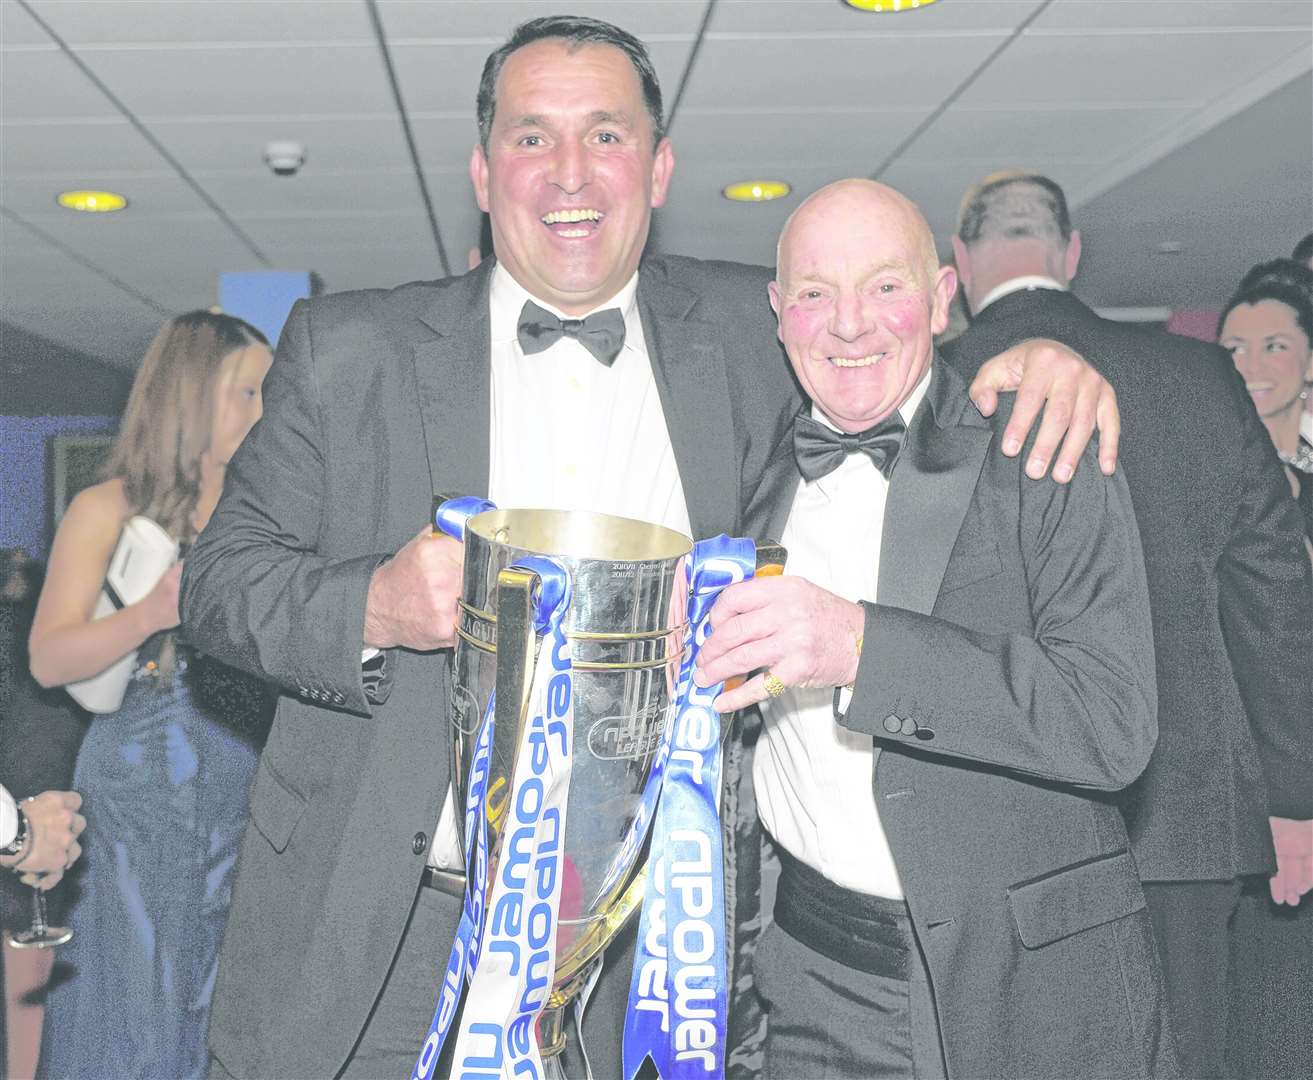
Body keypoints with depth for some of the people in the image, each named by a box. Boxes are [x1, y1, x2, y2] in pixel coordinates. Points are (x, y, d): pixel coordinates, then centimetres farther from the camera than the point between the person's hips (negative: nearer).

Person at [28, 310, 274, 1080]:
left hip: (243, 794, 4)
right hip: (140, 794, -3)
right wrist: (150, 616, -22)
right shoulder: (111, 510, 0)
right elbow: (49, 660, -9)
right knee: (134, 1004, 2)